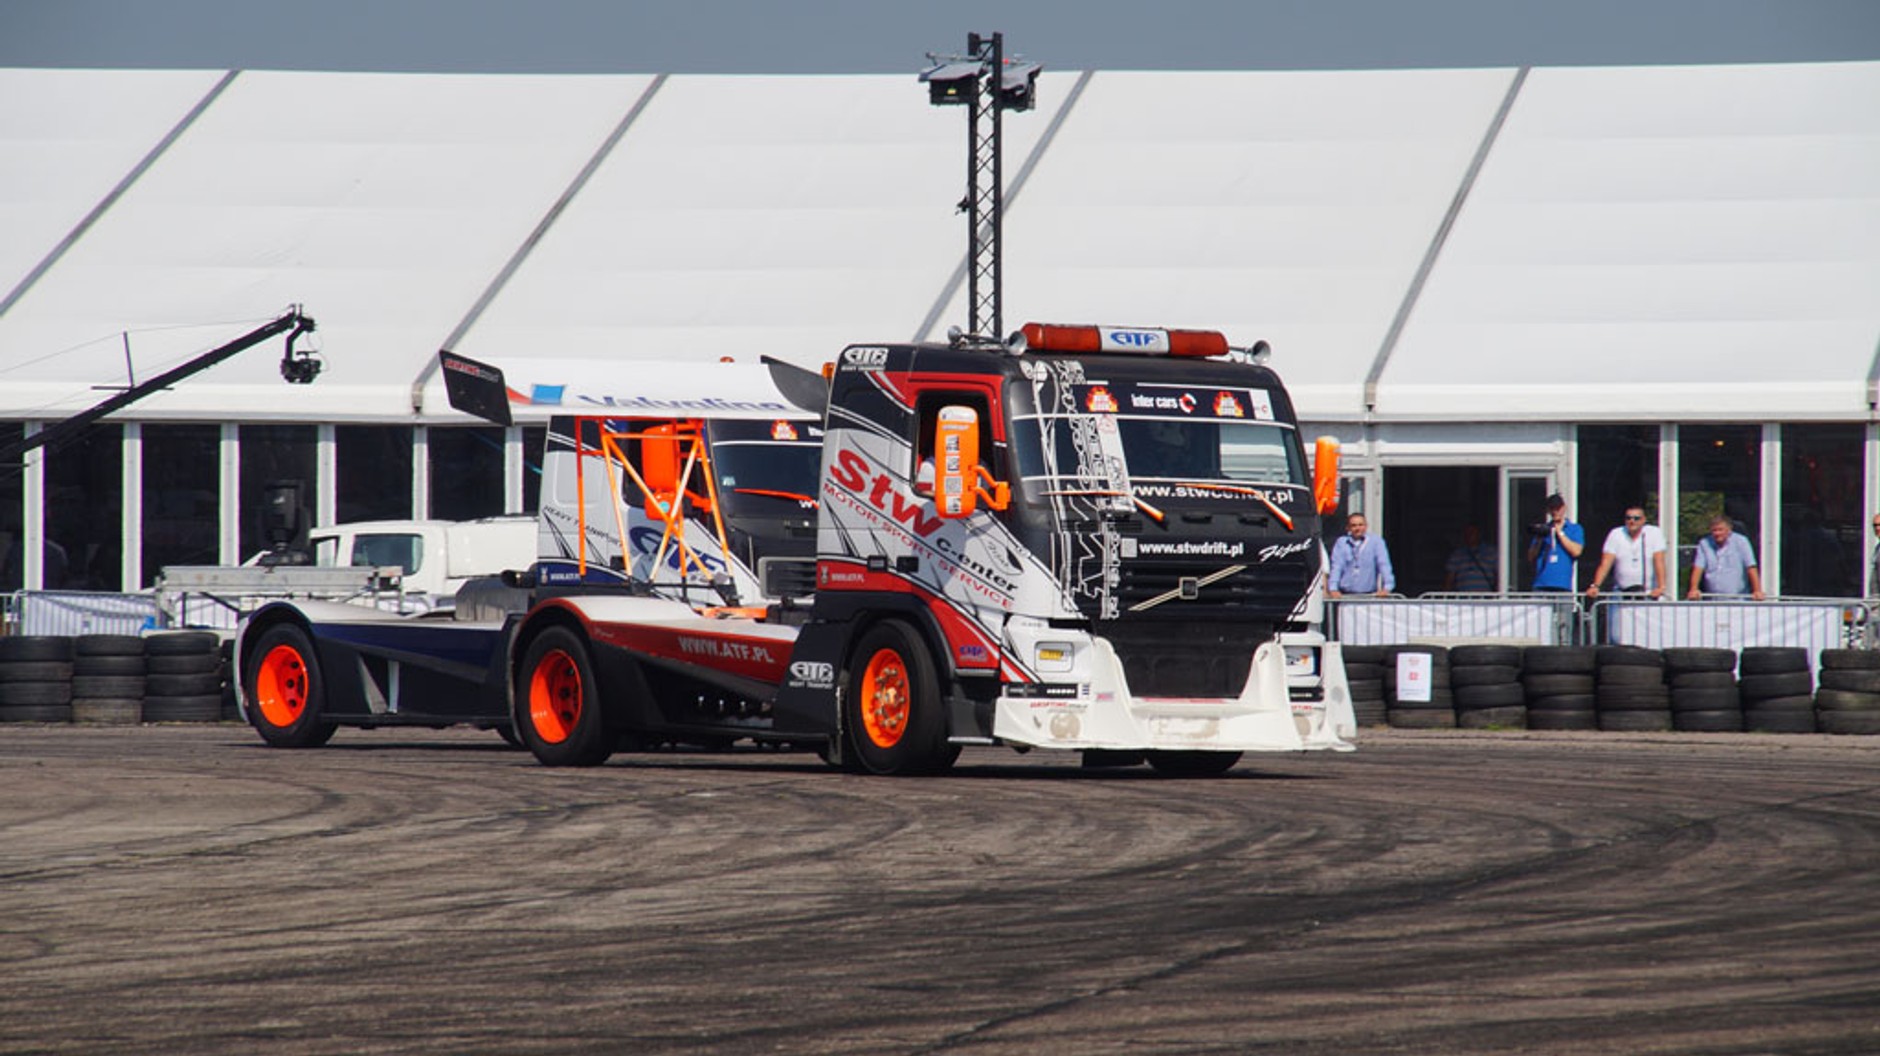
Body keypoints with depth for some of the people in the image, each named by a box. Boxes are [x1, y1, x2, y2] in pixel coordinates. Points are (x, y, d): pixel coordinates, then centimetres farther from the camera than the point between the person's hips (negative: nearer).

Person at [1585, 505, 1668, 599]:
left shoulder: (1654, 533, -3)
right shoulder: (1615, 534, 2)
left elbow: (1659, 563, -11)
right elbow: (1605, 564, -3)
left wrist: (1660, 588, -22)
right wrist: (1595, 586, -15)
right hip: (1622, 592, 2)